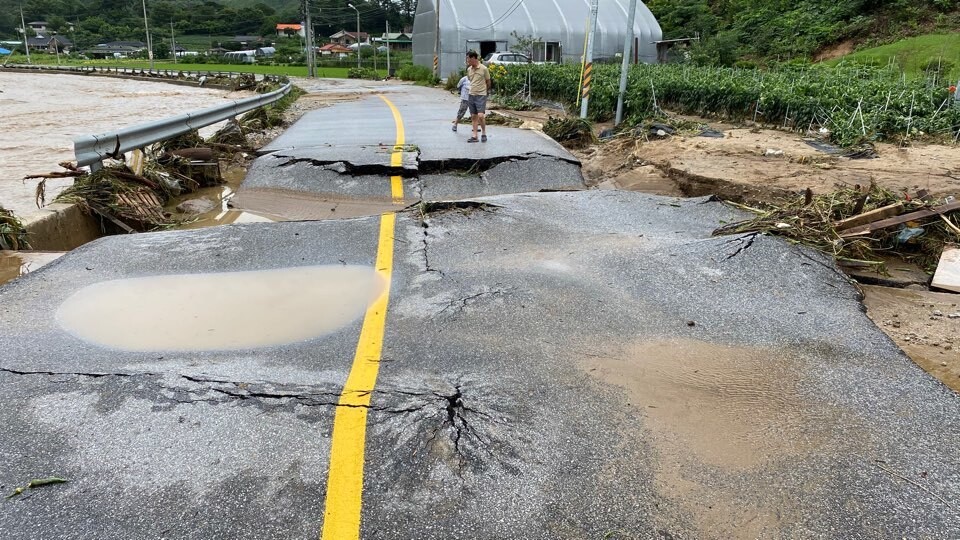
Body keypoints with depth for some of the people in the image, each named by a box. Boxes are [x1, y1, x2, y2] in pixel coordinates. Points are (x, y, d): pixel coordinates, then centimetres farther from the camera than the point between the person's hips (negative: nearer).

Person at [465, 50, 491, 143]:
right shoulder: (469, 69, 7)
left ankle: (483, 133, 5)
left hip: (481, 95, -5)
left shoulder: (484, 68, -8)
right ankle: (474, 136, 10)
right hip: (471, 95, 5)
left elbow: (488, 81, 2)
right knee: (473, 116, 6)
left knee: (480, 115, -14)